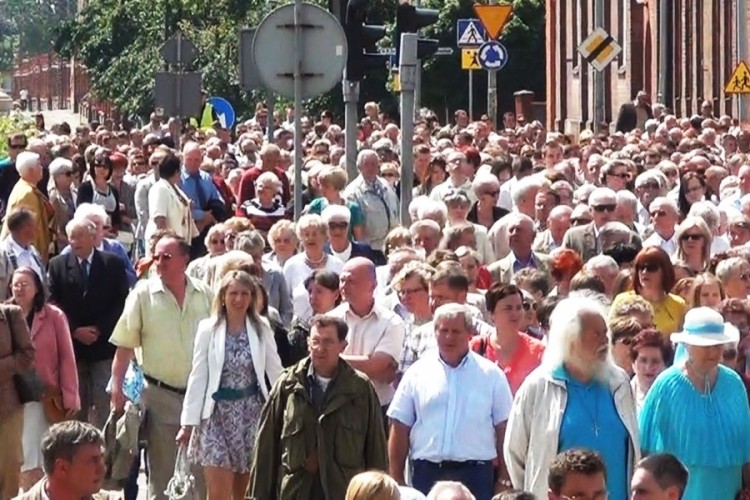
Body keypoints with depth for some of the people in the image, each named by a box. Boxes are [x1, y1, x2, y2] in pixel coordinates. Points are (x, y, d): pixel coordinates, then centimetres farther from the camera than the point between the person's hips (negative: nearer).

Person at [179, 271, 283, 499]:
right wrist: (188, 422, -4)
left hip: (251, 413, 1)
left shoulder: (262, 328, 1)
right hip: (218, 414, -1)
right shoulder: (208, 329, -2)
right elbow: (198, 376, -2)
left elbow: (275, 371, 2)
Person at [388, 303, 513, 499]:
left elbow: (503, 429, 4)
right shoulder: (417, 374, 5)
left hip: (475, 475, -1)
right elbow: (400, 428, 6)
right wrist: (396, 480, 1)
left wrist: (503, 480, 1)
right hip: (427, 473, 1)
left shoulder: (490, 375, 3)